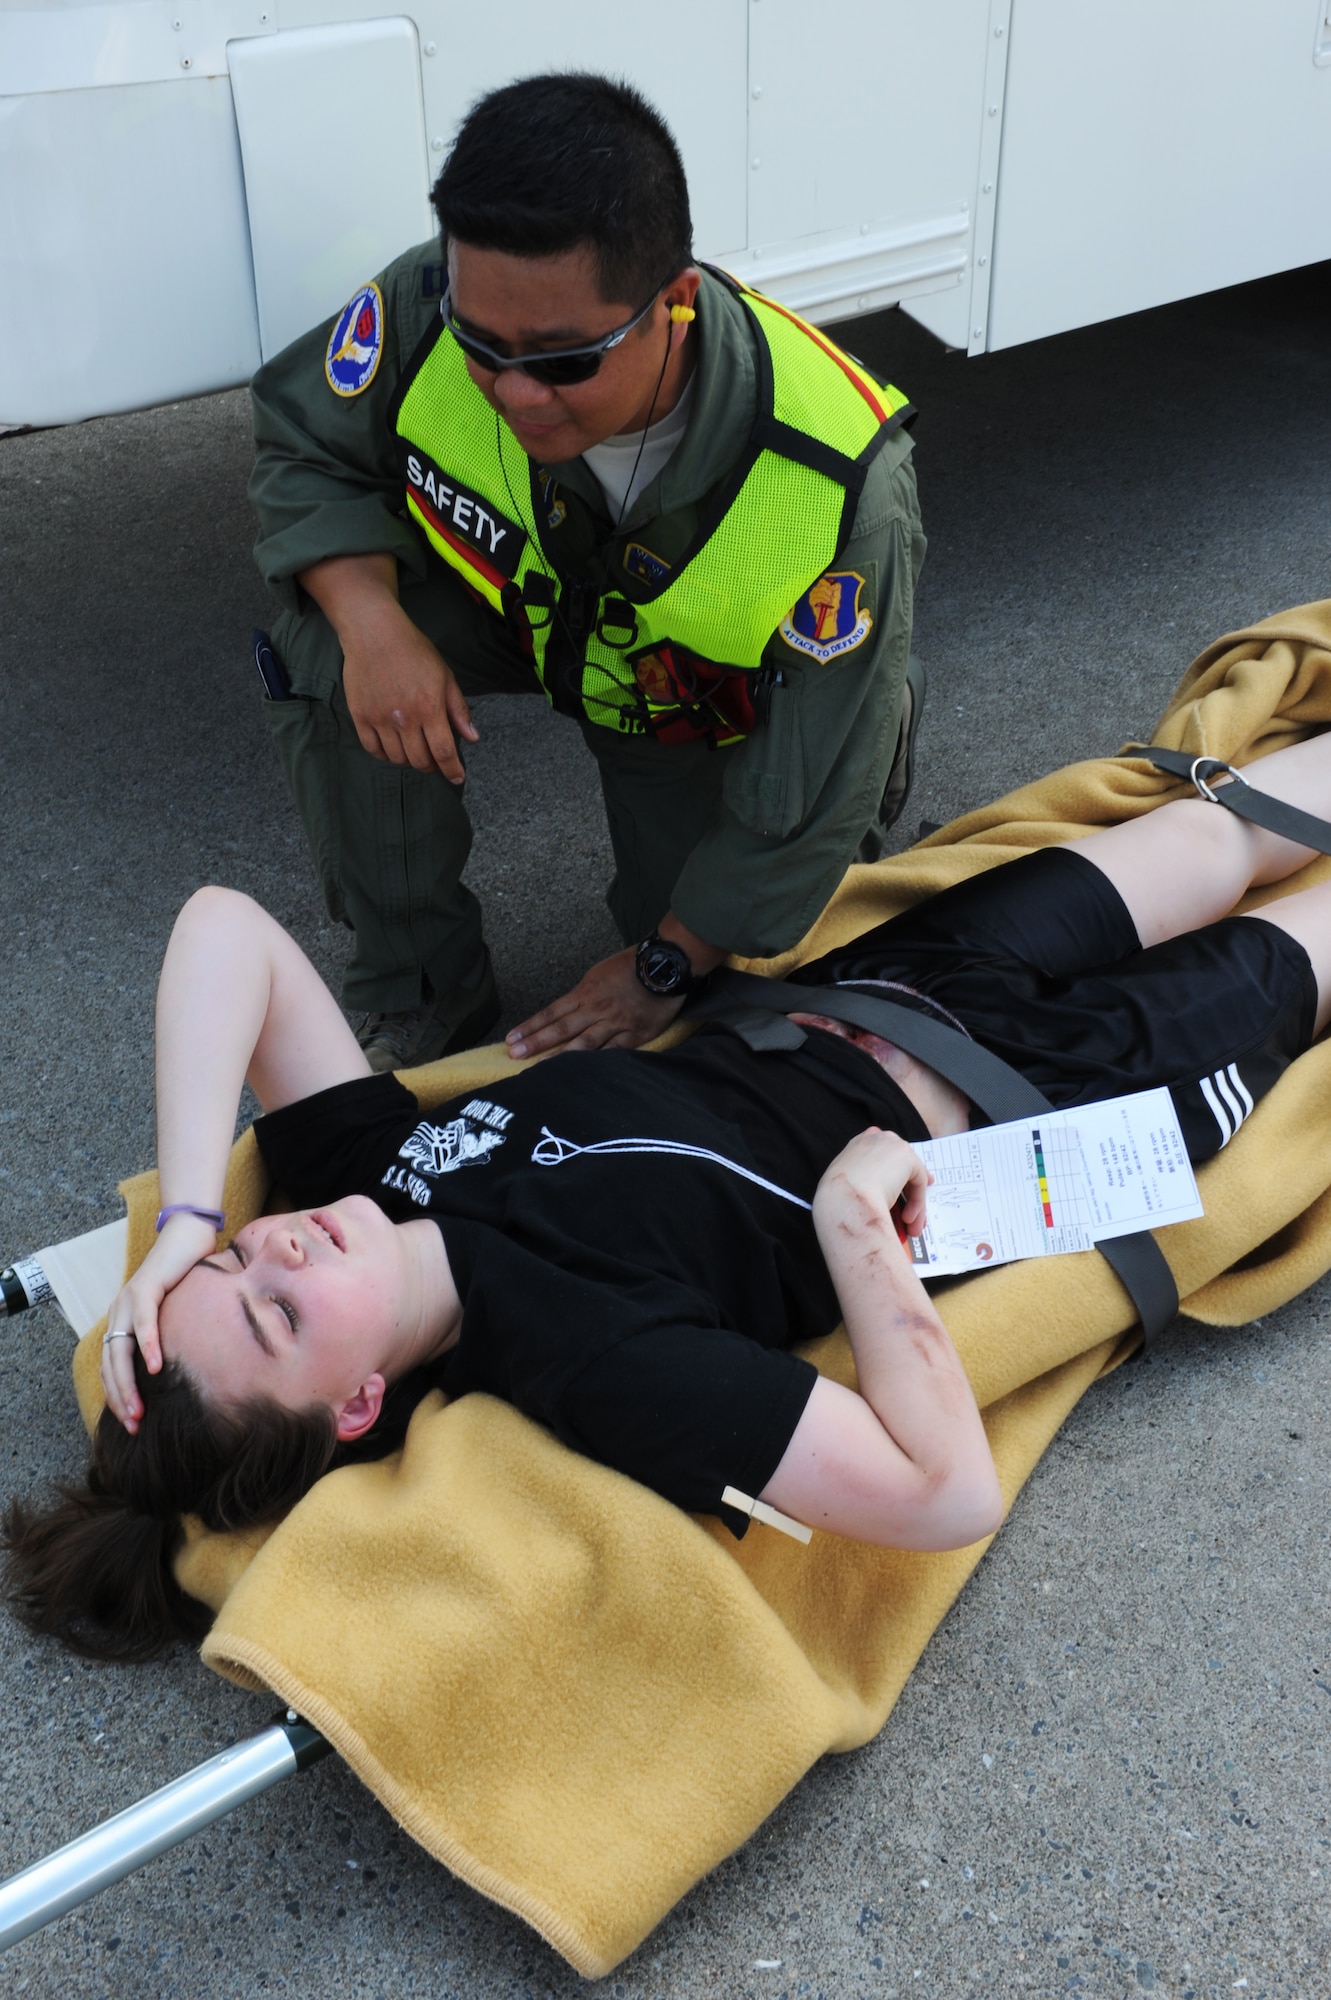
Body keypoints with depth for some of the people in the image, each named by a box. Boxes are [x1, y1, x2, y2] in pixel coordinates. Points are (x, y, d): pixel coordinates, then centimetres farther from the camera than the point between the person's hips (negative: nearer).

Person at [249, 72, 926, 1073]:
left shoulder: (839, 491, -42)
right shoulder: (429, 307, -35)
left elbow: (802, 802, -29)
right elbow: (302, 447, -13)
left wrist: (667, 970, -19)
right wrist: (371, 622, -34)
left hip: (704, 699, -2)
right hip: (516, 604, 2)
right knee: (323, 659, -27)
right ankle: (422, 1004, -8)